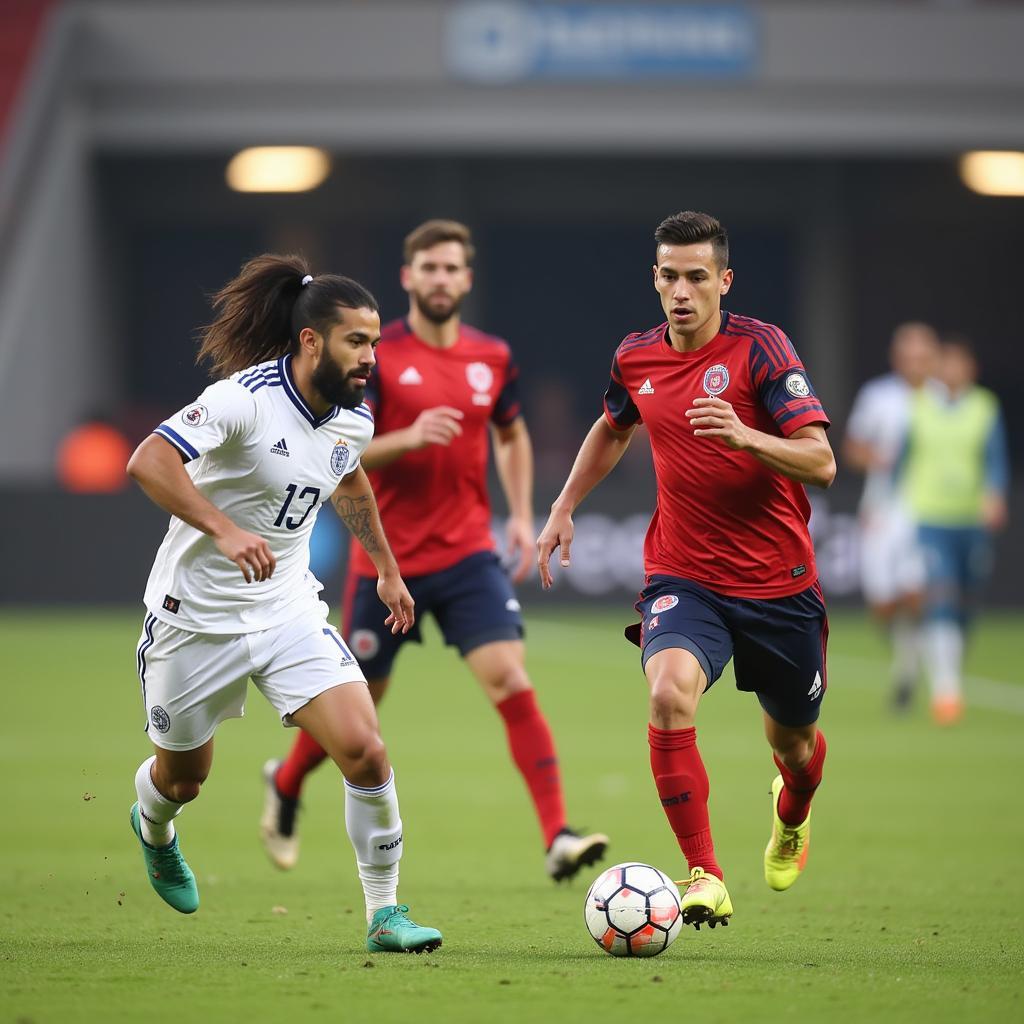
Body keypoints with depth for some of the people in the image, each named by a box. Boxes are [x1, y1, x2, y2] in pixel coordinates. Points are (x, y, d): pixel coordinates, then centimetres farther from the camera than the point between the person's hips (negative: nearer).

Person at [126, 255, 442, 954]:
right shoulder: (247, 398, -23)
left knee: (365, 752, -15)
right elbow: (148, 461, -34)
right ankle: (153, 829, 54)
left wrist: (387, 568, 29)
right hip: (198, 614, -5)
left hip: (289, 611, 5)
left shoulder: (354, 419, -1)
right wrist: (224, 530, -44)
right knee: (182, 777, 16)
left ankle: (385, 912, -2)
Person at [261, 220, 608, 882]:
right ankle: (286, 784, 42)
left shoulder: (493, 358, 5)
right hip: (386, 559, -2)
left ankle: (558, 837, -21)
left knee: (511, 680, -16)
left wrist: (522, 515, 9)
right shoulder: (374, 356, -7)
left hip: (468, 554, 2)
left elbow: (512, 436, 22)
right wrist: (408, 438, -27)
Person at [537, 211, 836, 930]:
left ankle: (792, 817, 55)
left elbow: (821, 463, -20)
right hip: (683, 578, 2)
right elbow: (614, 428, 26)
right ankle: (706, 879, -25)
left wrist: (745, 436, -36)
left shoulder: (760, 347, -13)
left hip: (778, 584, -2)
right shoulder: (636, 358, 2)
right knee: (670, 691, -29)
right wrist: (565, 506, 21)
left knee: (792, 740, 15)